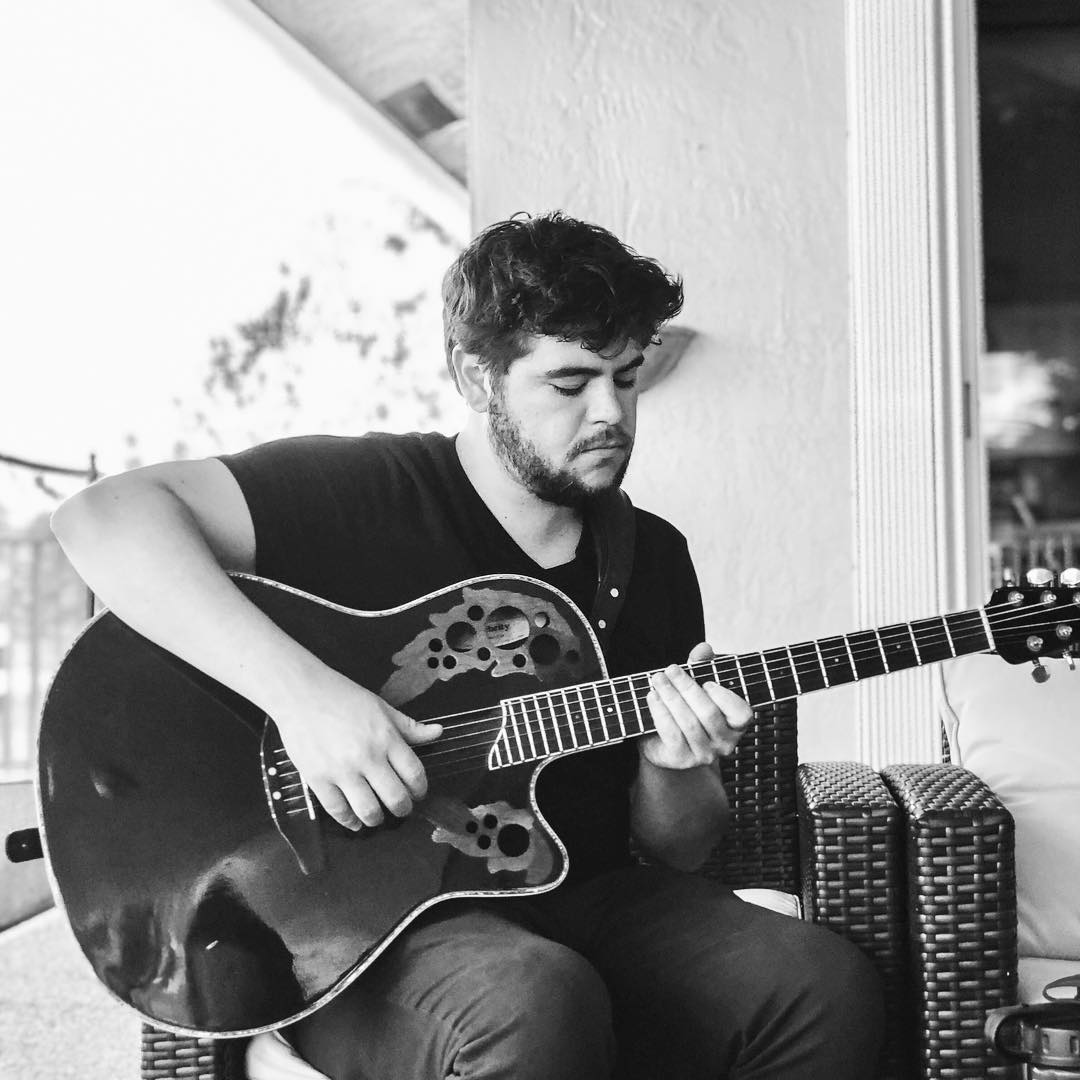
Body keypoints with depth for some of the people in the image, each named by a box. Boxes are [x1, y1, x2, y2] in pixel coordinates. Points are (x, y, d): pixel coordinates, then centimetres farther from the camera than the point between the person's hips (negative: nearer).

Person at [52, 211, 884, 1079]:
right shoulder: (363, 494, -7)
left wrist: (669, 771, -10)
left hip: (590, 904, 5)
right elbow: (104, 517, -20)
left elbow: (677, 853, 15)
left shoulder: (653, 559, 10)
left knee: (825, 984, -19)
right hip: (356, 922, -4)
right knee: (537, 1002, -36)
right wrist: (298, 689, -29)